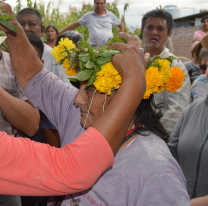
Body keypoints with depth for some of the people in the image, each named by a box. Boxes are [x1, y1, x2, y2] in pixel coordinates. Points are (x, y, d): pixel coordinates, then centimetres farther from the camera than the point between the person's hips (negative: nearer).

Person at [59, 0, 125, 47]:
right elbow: (75, 24, 16)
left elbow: (122, 25, 18)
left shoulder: (110, 15, 10)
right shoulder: (88, 16, 10)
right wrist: (61, 31, 14)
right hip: (94, 47, 0)